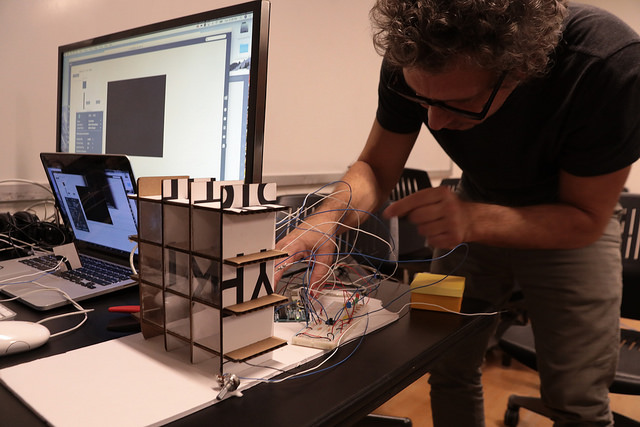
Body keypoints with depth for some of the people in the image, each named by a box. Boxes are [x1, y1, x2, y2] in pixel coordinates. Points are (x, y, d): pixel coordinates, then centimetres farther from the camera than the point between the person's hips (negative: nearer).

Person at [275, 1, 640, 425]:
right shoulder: (414, 60, -26)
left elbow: (586, 218, -23)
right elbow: (375, 168, -15)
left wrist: (473, 220, -40)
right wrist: (327, 220, -36)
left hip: (569, 221, -2)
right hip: (476, 207, 3)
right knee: (447, 370, 4)